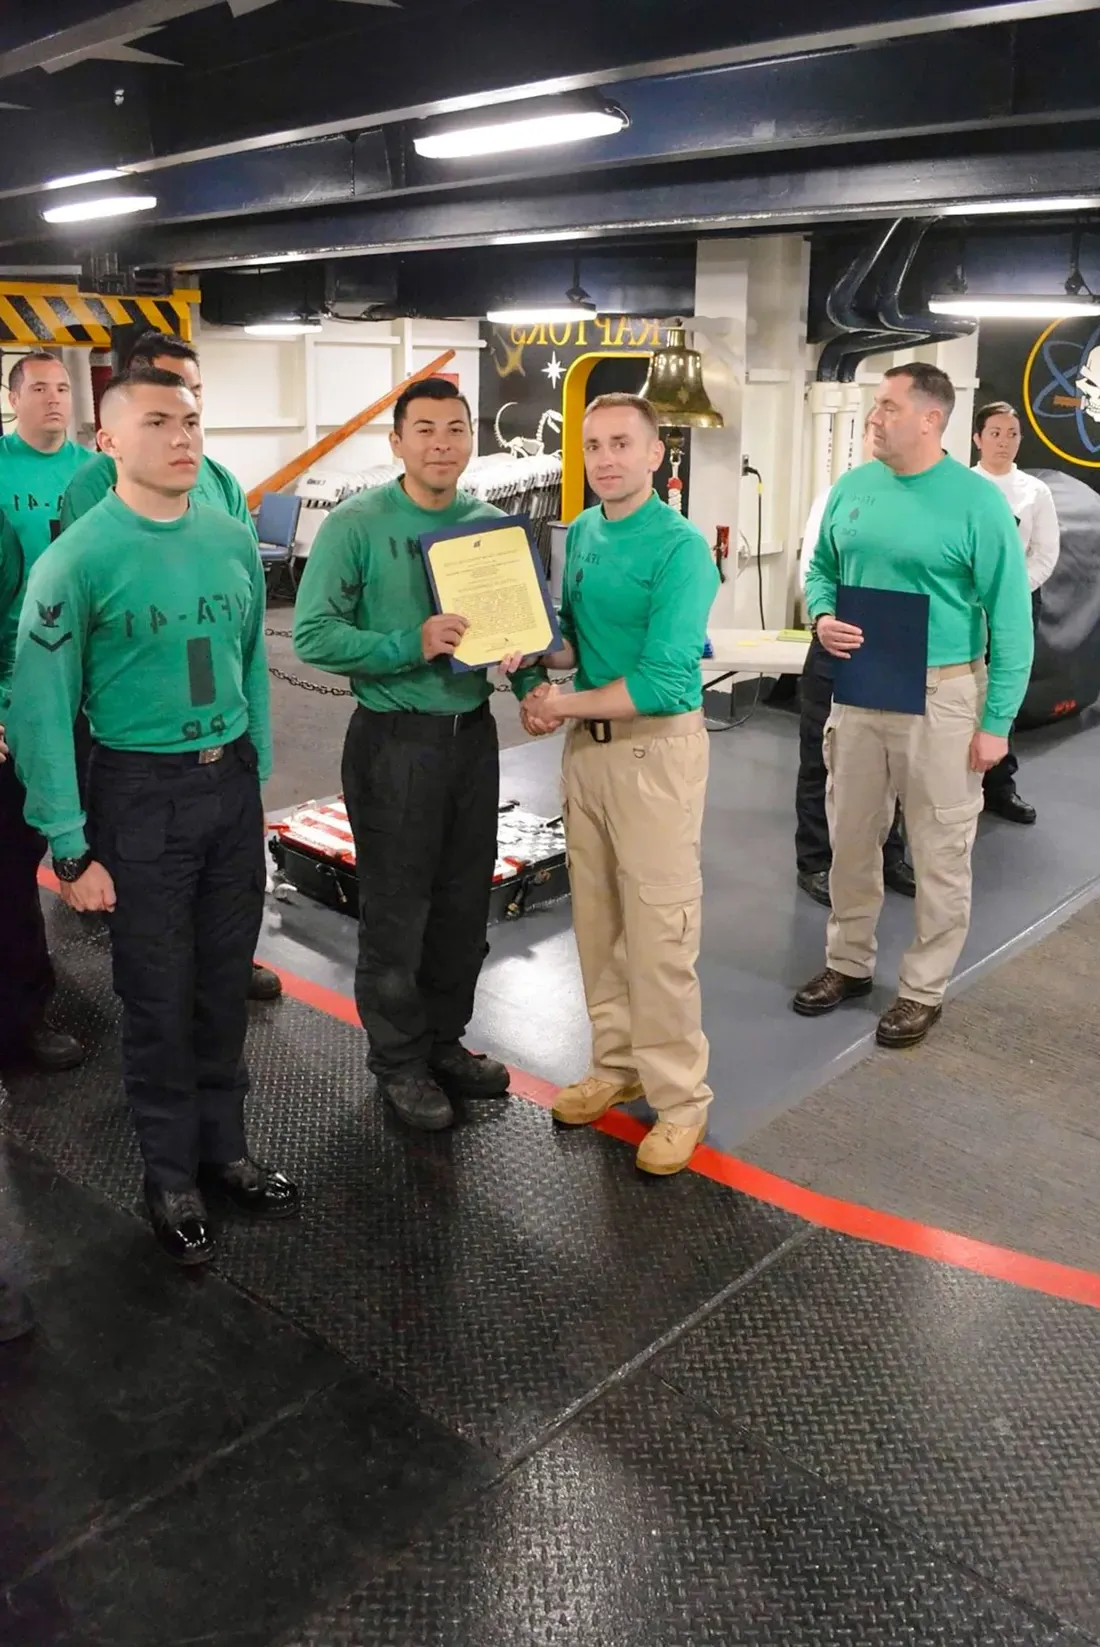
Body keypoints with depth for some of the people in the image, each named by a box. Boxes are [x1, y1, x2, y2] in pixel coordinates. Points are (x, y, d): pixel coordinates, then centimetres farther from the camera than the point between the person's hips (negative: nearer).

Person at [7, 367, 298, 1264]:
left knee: (226, 980, 13)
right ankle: (172, 1176, 27)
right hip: (140, 793, -4)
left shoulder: (232, 539, 3)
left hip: (232, 784, 4)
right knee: (158, 996, 8)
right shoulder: (80, 556, -12)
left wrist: (257, 777, 10)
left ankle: (224, 1148, 32)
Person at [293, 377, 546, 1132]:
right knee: (397, 911, 6)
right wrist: (412, 645, -27)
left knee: (465, 904, 15)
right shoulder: (357, 524, -11)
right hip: (396, 740, -5)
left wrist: (533, 682, -10)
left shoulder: (491, 523, 4)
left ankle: (446, 1041, 34)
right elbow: (314, 634, -17)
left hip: (473, 734, 5)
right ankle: (399, 1061, 24)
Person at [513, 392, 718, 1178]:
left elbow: (664, 680, -22)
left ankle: (680, 1097, 12)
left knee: (660, 930, -2)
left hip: (658, 747, -7)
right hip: (587, 742, 8)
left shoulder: (680, 547, -16)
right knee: (597, 920, 15)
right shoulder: (580, 532, 9)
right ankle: (618, 1063, 31)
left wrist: (564, 704, -14)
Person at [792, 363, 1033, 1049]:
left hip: (940, 696, -5)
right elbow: (822, 568, 18)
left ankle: (924, 989, 21)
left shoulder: (978, 501, -11)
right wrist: (823, 617, -5)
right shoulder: (852, 488, 4)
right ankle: (849, 962, 34)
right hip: (857, 690, 5)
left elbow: (1010, 619, -10)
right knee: (851, 837, 15)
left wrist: (996, 721, -13)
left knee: (940, 852, 5)